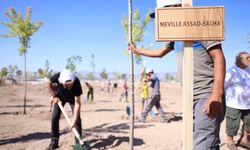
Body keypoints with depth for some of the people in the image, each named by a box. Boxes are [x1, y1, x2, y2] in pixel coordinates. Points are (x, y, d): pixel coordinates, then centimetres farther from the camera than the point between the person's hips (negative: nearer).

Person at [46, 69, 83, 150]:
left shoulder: (76, 82, -42)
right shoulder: (56, 77, -38)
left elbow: (77, 103, -38)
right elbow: (49, 84, -10)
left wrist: (73, 121, -43)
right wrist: (53, 96, -14)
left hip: (72, 97, -1)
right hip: (60, 96, 2)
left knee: (77, 118, -11)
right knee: (54, 117, -4)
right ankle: (54, 142, 10)